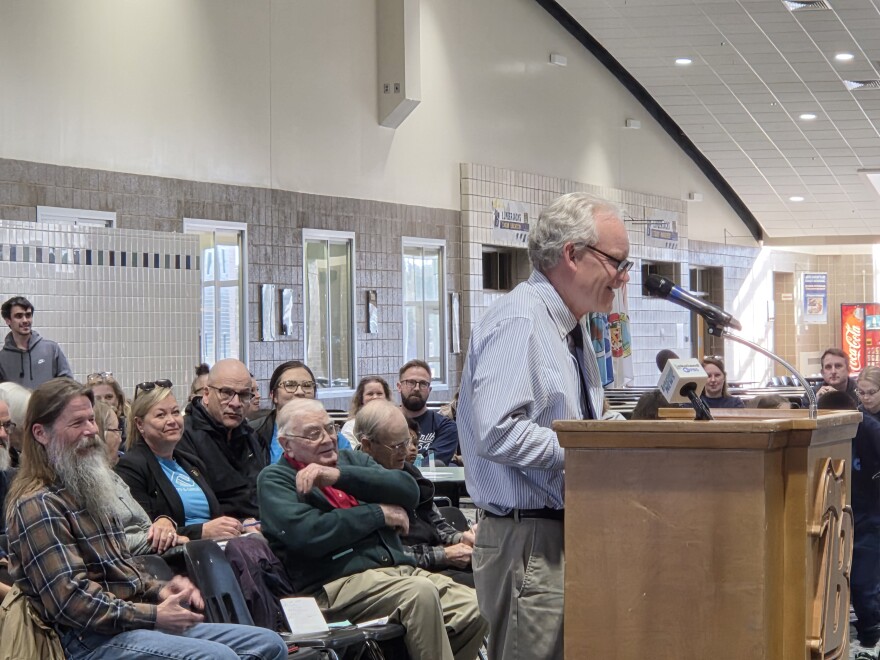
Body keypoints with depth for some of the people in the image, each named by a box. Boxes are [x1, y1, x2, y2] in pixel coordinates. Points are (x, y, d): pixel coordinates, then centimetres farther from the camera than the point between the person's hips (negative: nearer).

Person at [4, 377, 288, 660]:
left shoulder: (84, 489, 19)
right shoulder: (38, 506, -12)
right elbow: (71, 600, -21)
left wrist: (159, 591, 5)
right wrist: (155, 616, -18)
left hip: (137, 619, 10)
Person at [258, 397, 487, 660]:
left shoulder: (352, 460, 21)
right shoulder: (275, 479, 6)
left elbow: (409, 490, 3)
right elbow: (307, 534, -14)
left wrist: (340, 476, -9)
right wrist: (379, 513, -4)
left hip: (401, 569, 6)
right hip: (338, 584, -6)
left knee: (474, 608, -14)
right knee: (421, 593, -32)